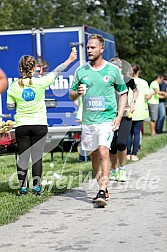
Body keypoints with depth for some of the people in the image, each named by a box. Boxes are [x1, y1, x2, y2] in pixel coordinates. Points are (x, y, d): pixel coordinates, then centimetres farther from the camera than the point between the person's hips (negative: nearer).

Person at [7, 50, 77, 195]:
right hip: (40, 125, -1)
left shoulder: (14, 87, -5)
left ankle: (22, 187, 9)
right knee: (37, 157, 4)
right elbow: (56, 72, 5)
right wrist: (70, 60, 19)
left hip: (21, 126, 1)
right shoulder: (40, 83, -8)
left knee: (23, 157, 7)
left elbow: (10, 106, 4)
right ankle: (36, 187, 6)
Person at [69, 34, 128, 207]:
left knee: (103, 152, -18)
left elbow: (123, 93, 8)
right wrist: (78, 92, -10)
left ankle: (102, 193, -21)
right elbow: (71, 95, 14)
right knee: (94, 155, 11)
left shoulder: (112, 70, 0)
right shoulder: (81, 71, 6)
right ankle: (103, 188, 26)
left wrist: (119, 116, -3)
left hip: (107, 119, -4)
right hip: (87, 120, 4)